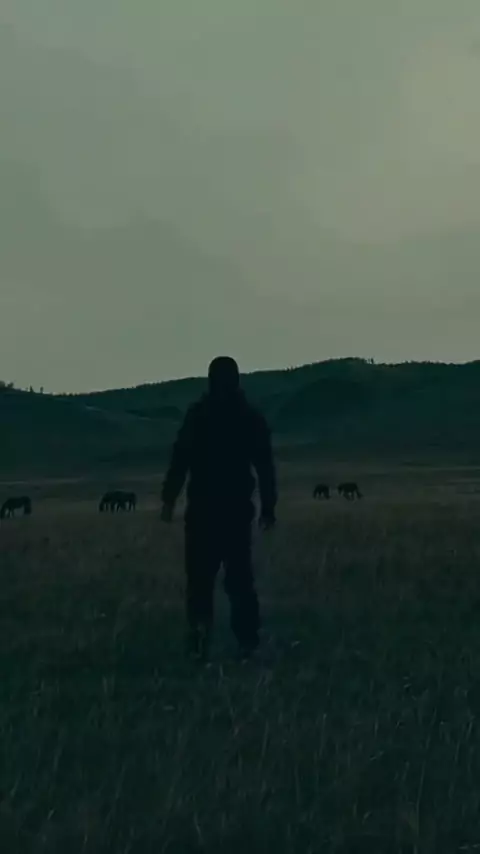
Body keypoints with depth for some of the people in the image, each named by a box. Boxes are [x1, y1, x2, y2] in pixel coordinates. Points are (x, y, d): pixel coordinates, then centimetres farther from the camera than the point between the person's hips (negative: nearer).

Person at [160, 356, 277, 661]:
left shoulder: (198, 414, -4)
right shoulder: (252, 417, 6)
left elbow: (180, 460, -9)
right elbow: (265, 467, 7)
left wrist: (169, 499, -6)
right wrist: (268, 508, 13)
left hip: (203, 510, -3)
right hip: (238, 509, 3)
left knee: (200, 579, 2)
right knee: (240, 579, 8)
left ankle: (200, 641, -9)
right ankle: (247, 643, 5)